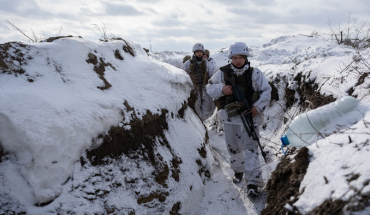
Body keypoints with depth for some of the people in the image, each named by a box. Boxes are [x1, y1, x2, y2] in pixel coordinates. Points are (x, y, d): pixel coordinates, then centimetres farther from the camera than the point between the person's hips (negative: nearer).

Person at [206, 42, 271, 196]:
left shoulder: (255, 73, 0)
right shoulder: (223, 73, 3)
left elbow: (266, 92, 3)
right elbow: (210, 88, 3)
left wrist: (257, 107, -11)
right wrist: (221, 88, -19)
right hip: (230, 116, 3)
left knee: (251, 147, -9)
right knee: (233, 147, 14)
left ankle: (253, 181, -7)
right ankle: (238, 170, 40)